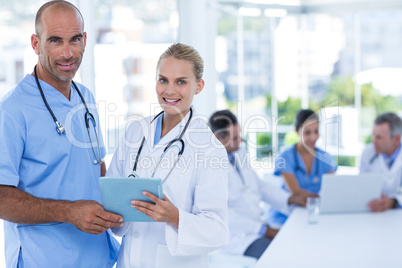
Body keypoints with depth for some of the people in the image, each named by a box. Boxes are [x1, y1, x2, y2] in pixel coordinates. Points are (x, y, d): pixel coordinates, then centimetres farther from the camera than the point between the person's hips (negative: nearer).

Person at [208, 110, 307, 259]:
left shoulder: (239, 155, 13)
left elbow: (260, 186, 24)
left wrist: (291, 199, 8)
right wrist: (264, 230, -19)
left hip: (255, 229, 9)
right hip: (233, 237, -8)